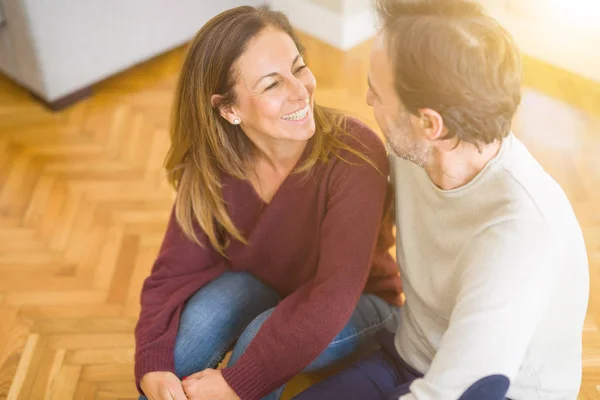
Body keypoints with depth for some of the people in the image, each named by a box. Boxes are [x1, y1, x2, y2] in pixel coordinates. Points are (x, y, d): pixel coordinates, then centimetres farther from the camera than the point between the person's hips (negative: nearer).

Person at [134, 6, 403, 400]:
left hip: (357, 308, -3)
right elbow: (177, 269, -16)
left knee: (265, 335, -32)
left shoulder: (354, 154, -31)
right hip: (264, 294, 3)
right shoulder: (212, 163, -16)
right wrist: (152, 367, -32)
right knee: (218, 298, -29)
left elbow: (334, 295, -34)